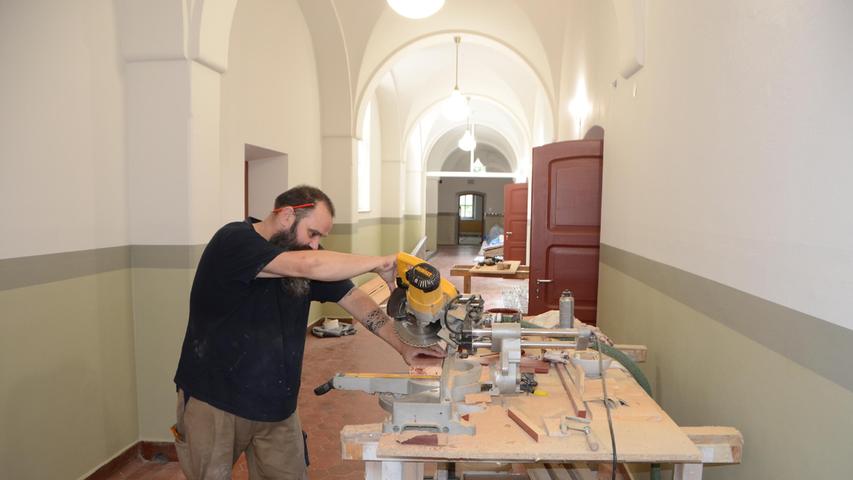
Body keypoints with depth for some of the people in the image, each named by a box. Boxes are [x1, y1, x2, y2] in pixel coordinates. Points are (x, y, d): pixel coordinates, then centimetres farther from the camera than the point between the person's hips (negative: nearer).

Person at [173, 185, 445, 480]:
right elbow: (310, 266, -35)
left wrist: (403, 347, -10)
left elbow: (353, 299, -1)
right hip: (213, 401, -5)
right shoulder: (233, 241, -21)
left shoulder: (305, 255, 1)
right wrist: (380, 263, -25)